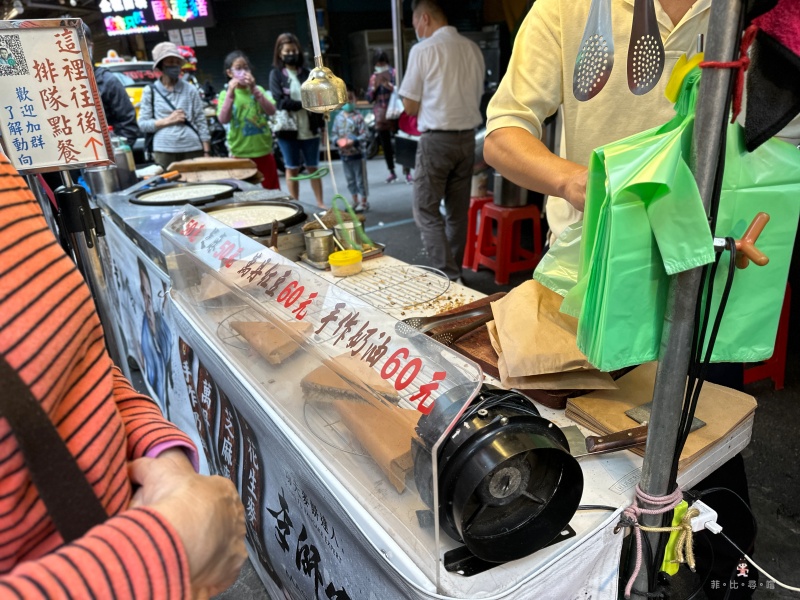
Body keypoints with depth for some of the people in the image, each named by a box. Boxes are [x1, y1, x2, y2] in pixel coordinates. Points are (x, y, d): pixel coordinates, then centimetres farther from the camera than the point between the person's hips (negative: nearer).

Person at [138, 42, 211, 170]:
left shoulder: (190, 90, 8)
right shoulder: (150, 91, 7)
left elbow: (201, 122, 5)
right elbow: (142, 124, 6)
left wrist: (206, 152, -1)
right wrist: (167, 121, -7)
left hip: (193, 149, 1)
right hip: (164, 152, 0)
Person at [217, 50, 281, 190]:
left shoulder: (258, 90, 8)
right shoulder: (226, 93, 1)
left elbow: (271, 111, -7)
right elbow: (223, 120, -13)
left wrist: (254, 89, -15)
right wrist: (231, 92, -19)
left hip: (264, 151, 2)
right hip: (240, 153, -2)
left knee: (273, 191, 10)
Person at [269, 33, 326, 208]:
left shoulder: (307, 73, 6)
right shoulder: (276, 75, 1)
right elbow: (280, 102, -10)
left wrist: (322, 124, 0)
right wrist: (304, 104, -14)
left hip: (310, 129, 2)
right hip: (288, 130, -1)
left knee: (313, 167, 10)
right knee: (292, 169, 9)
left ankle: (320, 203, 17)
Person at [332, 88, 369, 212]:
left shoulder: (358, 117, -12)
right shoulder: (338, 117, 3)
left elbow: (364, 135, -14)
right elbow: (334, 133, 8)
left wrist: (353, 142, -25)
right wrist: (337, 140, -12)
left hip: (356, 153, -5)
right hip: (344, 154, 5)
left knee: (360, 179, 4)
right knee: (350, 180, 15)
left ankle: (364, 202, 16)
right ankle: (355, 202, 27)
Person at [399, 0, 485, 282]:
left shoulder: (423, 50, -9)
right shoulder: (473, 49, 7)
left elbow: (410, 106, -5)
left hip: (437, 139, -6)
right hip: (468, 137, 6)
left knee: (426, 211, 1)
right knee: (458, 211, 13)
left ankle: (449, 277, -5)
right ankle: (454, 273, 23)